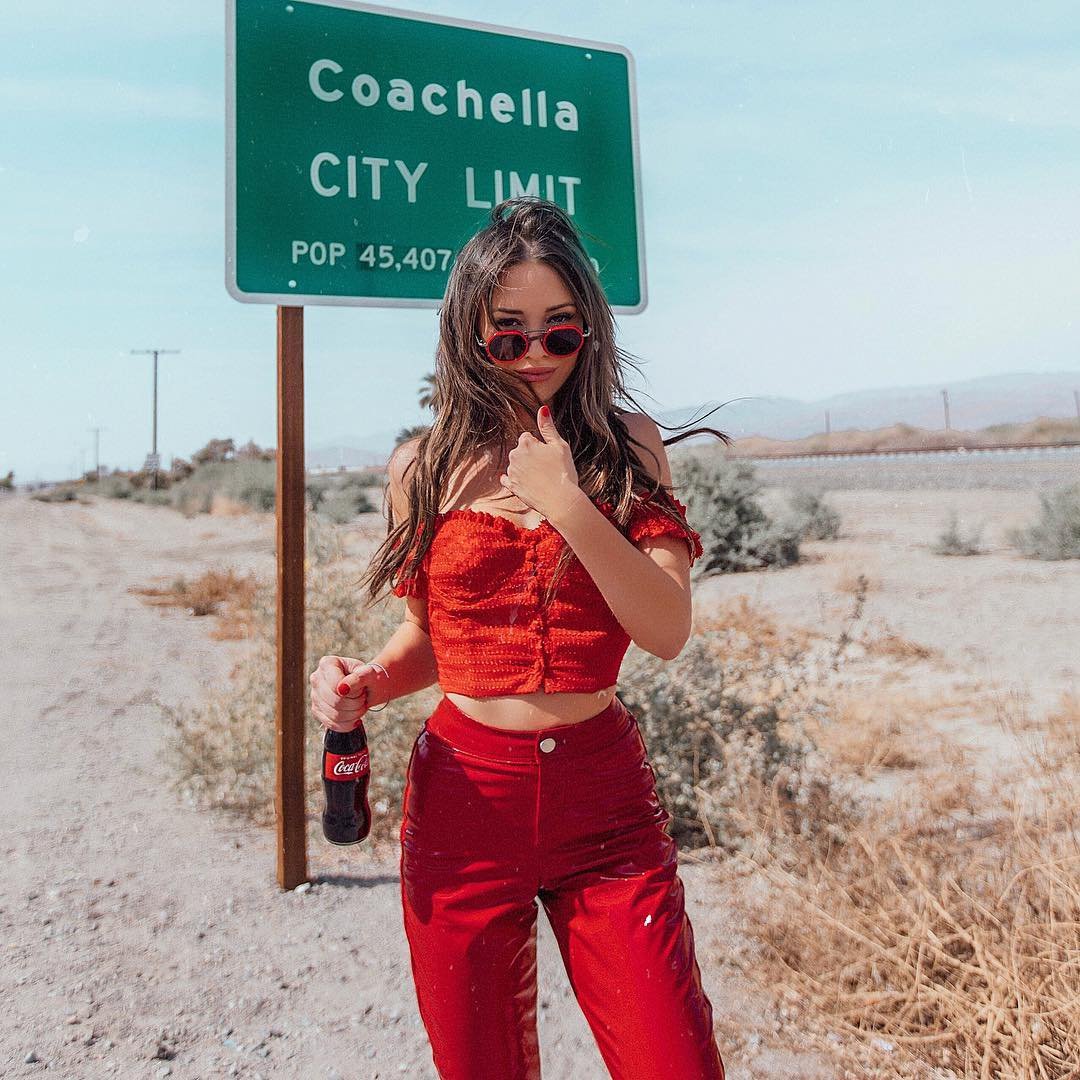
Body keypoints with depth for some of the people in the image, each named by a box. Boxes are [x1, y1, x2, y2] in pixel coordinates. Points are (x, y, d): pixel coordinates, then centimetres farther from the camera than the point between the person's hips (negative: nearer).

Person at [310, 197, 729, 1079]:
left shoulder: (627, 446, 0)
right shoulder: (424, 468, 2)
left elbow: (668, 631, -9)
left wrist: (568, 505, -19)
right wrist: (365, 683, -8)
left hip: (604, 799, 0)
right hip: (464, 795, 1)